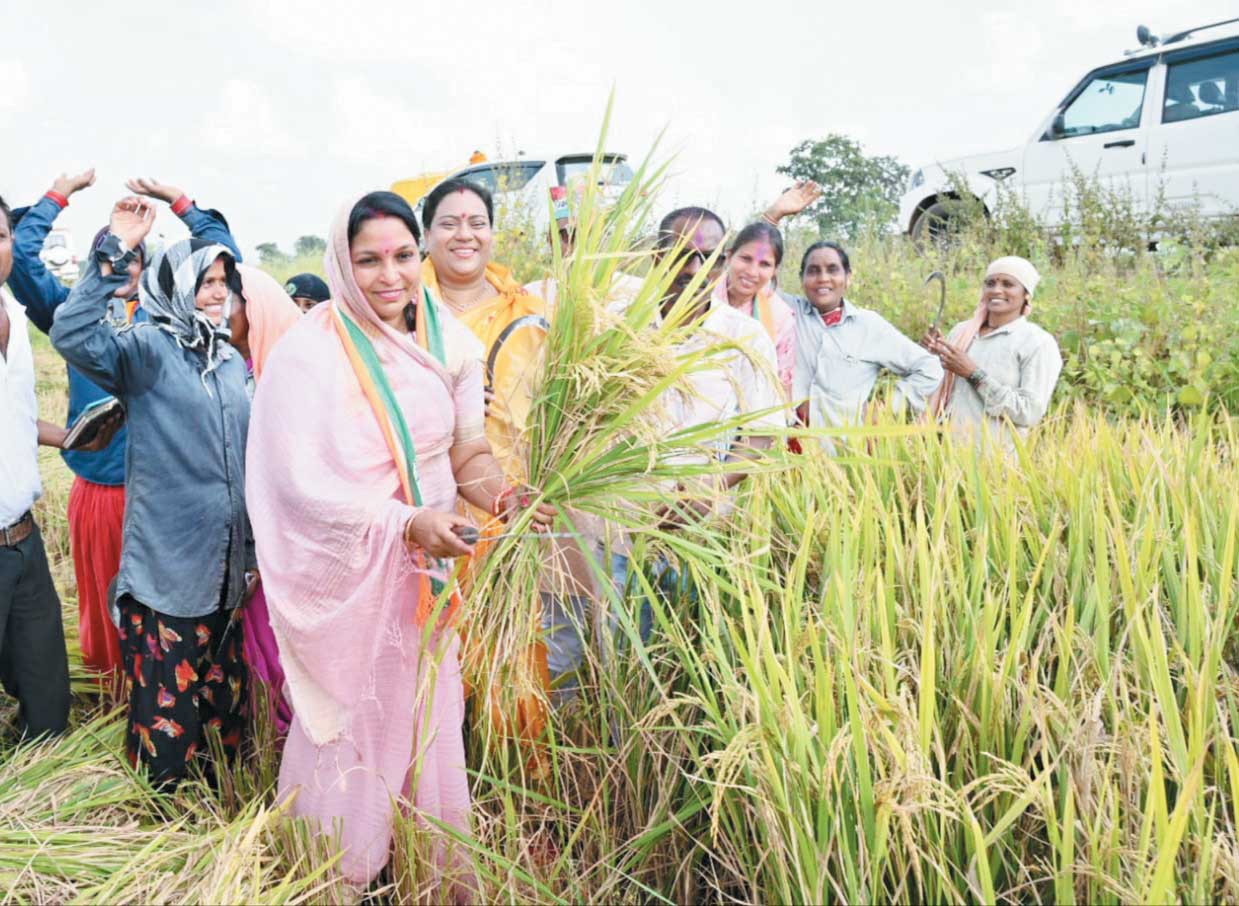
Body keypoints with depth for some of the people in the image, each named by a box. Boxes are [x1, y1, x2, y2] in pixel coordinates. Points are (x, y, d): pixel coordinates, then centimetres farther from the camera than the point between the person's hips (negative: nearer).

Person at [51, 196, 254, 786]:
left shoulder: (231, 359, 12)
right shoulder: (148, 348, -8)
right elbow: (72, 336, -29)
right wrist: (115, 252, -32)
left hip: (226, 566, 6)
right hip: (166, 566, -6)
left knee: (225, 705, 19)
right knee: (167, 711, 1)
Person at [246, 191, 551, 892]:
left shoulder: (445, 341, 0)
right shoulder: (310, 352, -16)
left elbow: (467, 450, 6)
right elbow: (303, 484, -19)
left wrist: (505, 498, -14)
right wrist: (407, 524, -27)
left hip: (428, 570, 5)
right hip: (349, 577, -5)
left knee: (430, 721, 16)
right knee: (356, 732, 11)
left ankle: (437, 874, 37)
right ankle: (341, 878, 36)